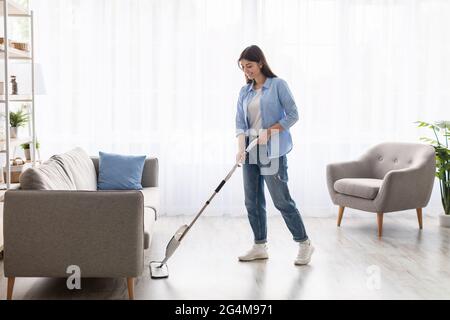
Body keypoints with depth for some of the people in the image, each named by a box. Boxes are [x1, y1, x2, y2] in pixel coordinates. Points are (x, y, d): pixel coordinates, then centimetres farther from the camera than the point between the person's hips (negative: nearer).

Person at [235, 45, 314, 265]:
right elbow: (240, 123, 5)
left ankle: (304, 244, 9)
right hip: (250, 152, 6)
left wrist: (269, 131, -15)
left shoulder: (277, 85, -5)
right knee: (252, 201, 8)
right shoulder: (245, 91, 11)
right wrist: (241, 148, -11)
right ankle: (260, 246, 20)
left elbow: (293, 115, -7)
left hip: (272, 152, -6)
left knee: (282, 200, -5)